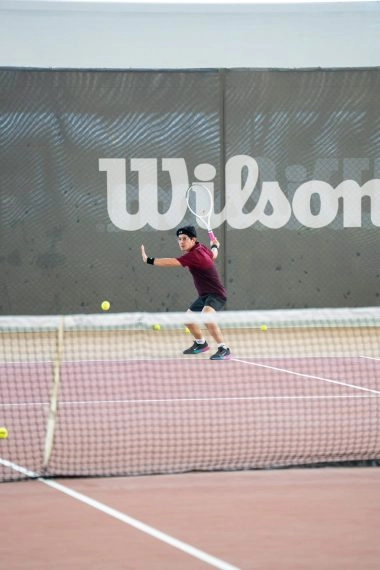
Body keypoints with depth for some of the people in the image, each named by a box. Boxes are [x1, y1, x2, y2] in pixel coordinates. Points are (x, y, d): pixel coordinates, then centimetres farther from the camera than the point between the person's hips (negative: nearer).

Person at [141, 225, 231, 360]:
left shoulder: (194, 255, -25)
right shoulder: (202, 248, 3)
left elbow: (172, 262, -30)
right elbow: (213, 255, 24)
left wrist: (149, 260, -28)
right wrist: (215, 246, 46)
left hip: (216, 294, -11)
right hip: (205, 295, 11)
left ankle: (223, 349, -31)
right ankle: (201, 343, 46)